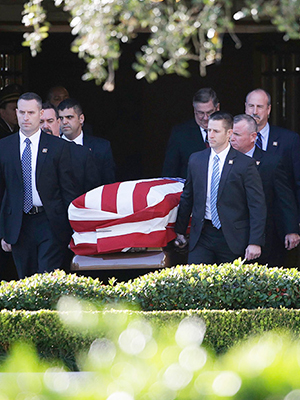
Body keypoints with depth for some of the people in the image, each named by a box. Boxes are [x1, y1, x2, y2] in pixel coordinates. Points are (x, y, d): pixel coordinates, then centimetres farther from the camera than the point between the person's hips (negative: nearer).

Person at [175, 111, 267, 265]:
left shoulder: (245, 164, -5)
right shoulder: (195, 160, 9)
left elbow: (257, 206, -6)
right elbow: (187, 198, 18)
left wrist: (255, 242, -13)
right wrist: (180, 231, 16)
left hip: (232, 239, -3)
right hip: (201, 236, 3)